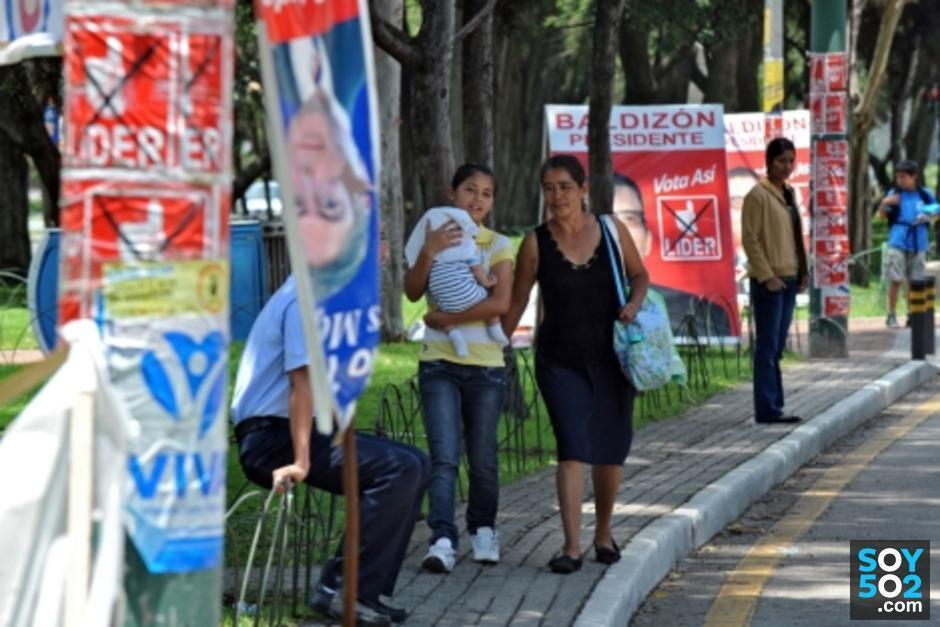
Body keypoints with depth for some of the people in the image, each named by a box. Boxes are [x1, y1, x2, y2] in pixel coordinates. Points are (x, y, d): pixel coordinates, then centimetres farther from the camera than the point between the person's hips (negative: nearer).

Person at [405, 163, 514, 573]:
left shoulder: (498, 245, 4)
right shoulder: (434, 237, 7)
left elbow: (500, 303, -11)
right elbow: (413, 292, -7)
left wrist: (446, 318, -11)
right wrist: (428, 252, -22)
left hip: (485, 363, 0)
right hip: (439, 362, 0)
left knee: (482, 457, 7)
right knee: (444, 456, -11)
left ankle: (483, 530, 26)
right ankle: (442, 540, -19)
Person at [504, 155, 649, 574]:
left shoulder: (612, 231, -3)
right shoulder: (536, 243, -6)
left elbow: (640, 275, 11)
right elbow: (516, 302, 3)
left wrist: (634, 303, -9)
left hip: (610, 358, 2)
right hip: (560, 361, -2)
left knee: (610, 451, 11)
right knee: (573, 448, -14)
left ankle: (604, 532, 32)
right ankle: (571, 547, -15)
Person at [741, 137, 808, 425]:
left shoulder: (787, 193, 15)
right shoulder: (758, 195, -10)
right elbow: (750, 239, -14)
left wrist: (803, 271, 12)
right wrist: (766, 276, -17)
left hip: (789, 279, 8)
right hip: (768, 281, -8)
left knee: (777, 346, 11)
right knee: (768, 345, -6)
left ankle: (774, 405, 15)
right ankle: (767, 409, -6)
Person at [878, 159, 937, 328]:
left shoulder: (924, 195, 5)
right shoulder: (894, 194, 2)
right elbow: (883, 216, 3)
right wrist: (885, 203, -16)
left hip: (918, 244, 2)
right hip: (898, 243, -2)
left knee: (913, 282, 7)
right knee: (895, 280, -5)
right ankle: (891, 315, 3)